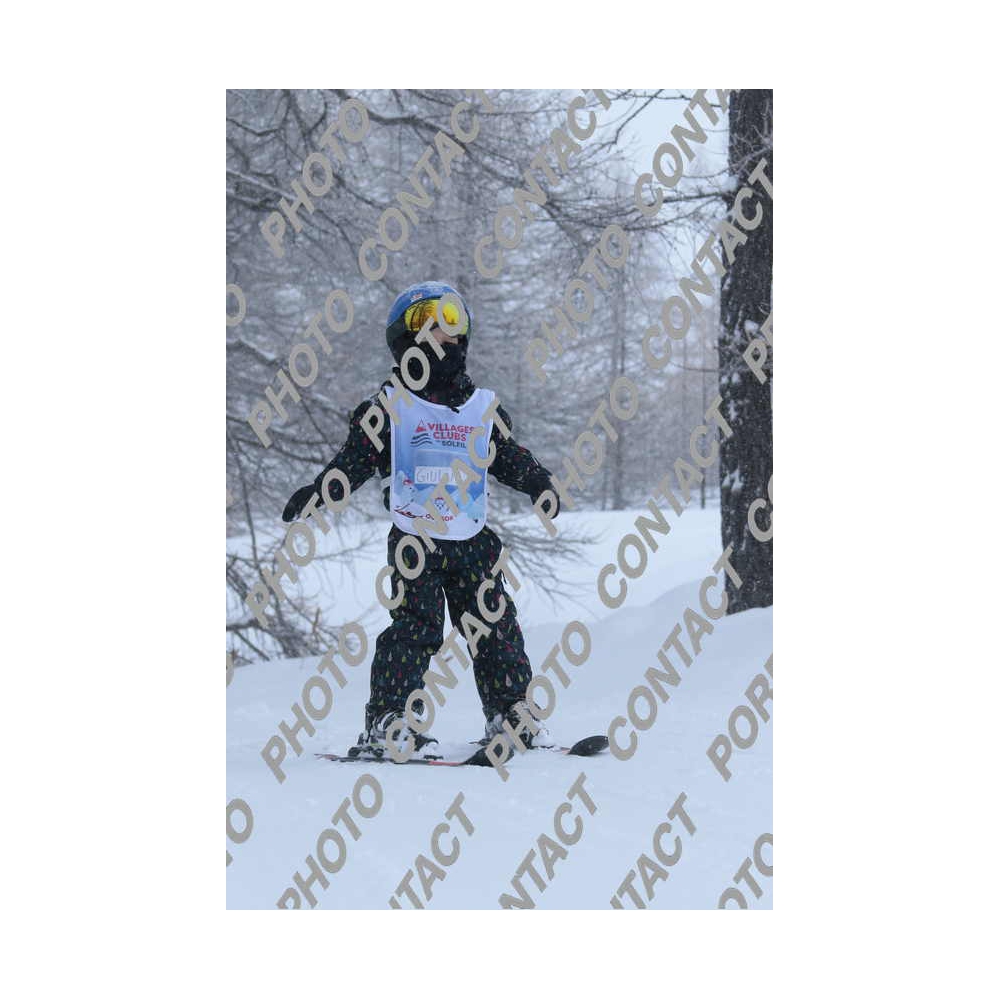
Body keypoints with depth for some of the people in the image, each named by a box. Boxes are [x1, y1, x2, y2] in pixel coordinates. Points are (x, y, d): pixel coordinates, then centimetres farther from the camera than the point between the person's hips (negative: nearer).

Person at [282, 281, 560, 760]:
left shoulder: (484, 407, 12)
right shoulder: (390, 406, 0)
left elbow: (509, 456, 20)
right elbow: (355, 460, -1)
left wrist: (538, 482, 4)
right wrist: (316, 492, -12)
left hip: (472, 540, 4)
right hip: (414, 540, -4)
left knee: (495, 623, 5)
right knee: (415, 626, -11)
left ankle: (510, 711, 17)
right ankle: (387, 720, -8)